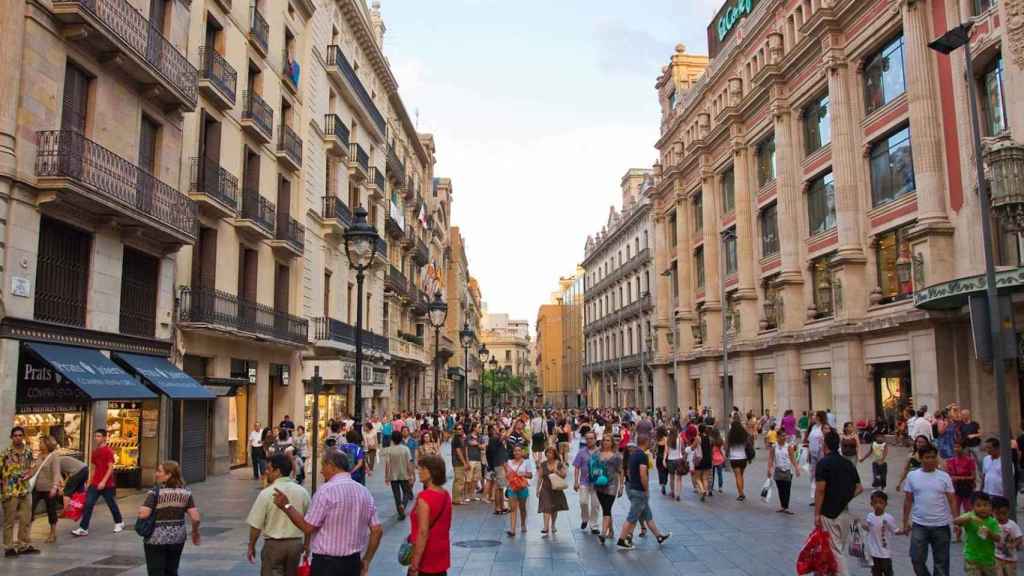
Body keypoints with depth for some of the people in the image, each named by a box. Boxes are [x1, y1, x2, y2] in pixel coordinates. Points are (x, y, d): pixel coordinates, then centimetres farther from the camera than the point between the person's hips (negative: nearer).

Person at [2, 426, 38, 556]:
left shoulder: (28, 451, 5)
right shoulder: (6, 453, -11)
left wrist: (28, 474, -8)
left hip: (25, 490, 5)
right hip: (10, 491, -5)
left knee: (26, 520, 10)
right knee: (9, 521, 3)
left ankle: (25, 545, 20)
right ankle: (9, 547, 12)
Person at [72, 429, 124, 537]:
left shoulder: (108, 451, -11)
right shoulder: (94, 451, 10)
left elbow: (110, 468, -16)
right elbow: (94, 468, 18)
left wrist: (104, 481, -24)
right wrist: (90, 482, 15)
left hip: (106, 484, -6)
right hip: (95, 483, 6)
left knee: (112, 504, 9)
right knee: (88, 505, -3)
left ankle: (119, 523, 27)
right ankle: (83, 528, -2)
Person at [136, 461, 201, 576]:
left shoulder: (155, 492, -12)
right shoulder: (186, 492, 0)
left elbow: (143, 514, -21)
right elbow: (195, 518, -4)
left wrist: (140, 508, 1)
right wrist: (195, 532, 13)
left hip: (156, 539, -4)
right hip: (178, 538, 4)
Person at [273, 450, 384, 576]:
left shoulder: (326, 491, -13)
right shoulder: (364, 492, 4)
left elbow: (308, 527, -11)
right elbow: (377, 530, 3)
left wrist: (287, 506, -1)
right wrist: (366, 561, 13)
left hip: (326, 563, -6)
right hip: (353, 562, 6)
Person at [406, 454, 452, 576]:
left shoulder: (424, 497, -20)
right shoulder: (446, 495, 4)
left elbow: (423, 533, -22)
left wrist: (414, 565, -19)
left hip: (426, 558, -7)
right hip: (442, 554, 8)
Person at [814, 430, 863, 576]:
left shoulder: (823, 463, -13)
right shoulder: (848, 463, 8)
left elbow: (820, 490, -17)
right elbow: (859, 488, 9)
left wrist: (816, 514, -12)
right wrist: (845, 499, 13)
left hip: (829, 513, -7)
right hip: (845, 513, 7)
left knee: (835, 550, -2)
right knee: (840, 548, 18)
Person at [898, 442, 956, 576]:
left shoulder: (944, 477, -2)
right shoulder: (912, 476, 0)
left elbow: (952, 501, 0)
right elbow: (908, 501, 5)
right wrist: (905, 523, 4)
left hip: (941, 525, 0)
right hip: (919, 525, 0)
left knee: (941, 562, 10)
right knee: (917, 559, -1)